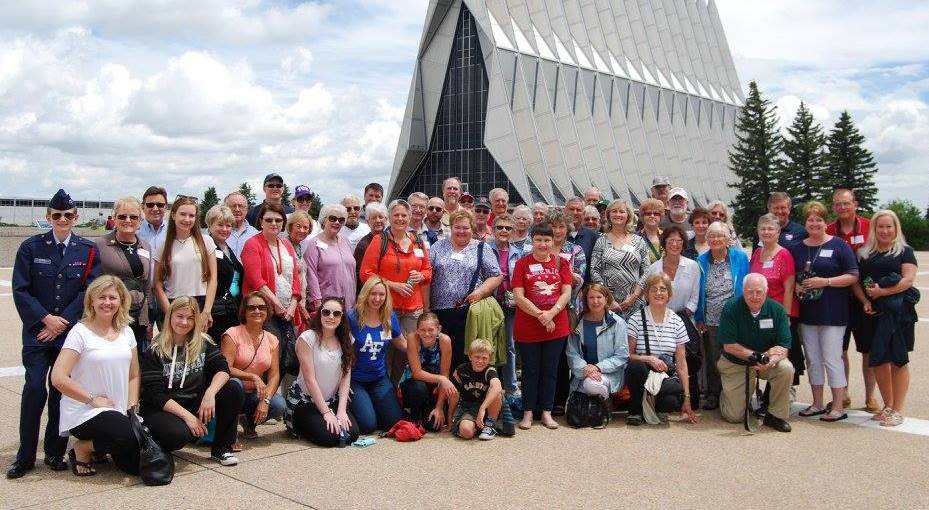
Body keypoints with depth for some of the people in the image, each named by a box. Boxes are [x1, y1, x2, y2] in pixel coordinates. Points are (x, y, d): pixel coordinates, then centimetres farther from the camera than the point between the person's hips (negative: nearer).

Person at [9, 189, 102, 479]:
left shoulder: (87, 251, 5)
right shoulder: (31, 247, 3)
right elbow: (20, 290, -1)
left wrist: (63, 321, -9)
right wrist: (46, 319, -10)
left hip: (71, 331, 1)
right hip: (37, 332, -1)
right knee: (34, 388, -10)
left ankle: (55, 452, 16)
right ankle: (25, 457, 2)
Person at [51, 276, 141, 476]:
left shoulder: (126, 332, 9)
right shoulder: (80, 332, -9)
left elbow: (134, 375, 15)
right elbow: (58, 378, -15)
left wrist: (132, 407, 2)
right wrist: (93, 399, -13)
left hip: (119, 413, 6)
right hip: (84, 413, -6)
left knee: (137, 465, -9)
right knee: (129, 436, -32)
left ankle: (100, 447, 20)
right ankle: (82, 449, -2)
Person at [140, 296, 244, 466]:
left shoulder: (203, 343, 4)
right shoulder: (154, 351, -9)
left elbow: (222, 369, -9)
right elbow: (155, 394, -14)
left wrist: (210, 393, -30)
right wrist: (187, 415, -24)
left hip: (195, 404, 4)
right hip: (162, 409, -4)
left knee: (234, 390, -18)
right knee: (178, 434, -37)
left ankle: (221, 447, -6)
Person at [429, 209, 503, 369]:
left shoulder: (482, 249, 9)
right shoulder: (438, 247, 13)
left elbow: (497, 276, 5)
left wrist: (481, 291, -12)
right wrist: (426, 307, 0)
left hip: (469, 311, -2)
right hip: (439, 311, 2)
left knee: (465, 354, -4)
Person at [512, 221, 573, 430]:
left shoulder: (561, 262, 5)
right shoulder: (522, 263, -1)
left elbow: (567, 293, -2)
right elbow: (519, 296, -8)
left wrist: (551, 313, -17)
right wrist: (540, 315, -17)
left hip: (556, 327, 2)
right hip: (528, 328, -2)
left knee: (550, 371, 9)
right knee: (530, 371, 7)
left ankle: (547, 412, 19)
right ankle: (528, 413, 17)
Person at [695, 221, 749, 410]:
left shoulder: (740, 257, -3)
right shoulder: (701, 261, 3)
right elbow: (698, 293, 6)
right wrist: (699, 318, 3)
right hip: (710, 322, 2)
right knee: (711, 359, 8)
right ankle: (712, 395, 20)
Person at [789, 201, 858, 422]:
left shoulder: (838, 245, -3)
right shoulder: (797, 248, 11)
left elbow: (853, 276, -7)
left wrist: (825, 282, -17)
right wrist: (796, 286, -3)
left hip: (832, 313, -5)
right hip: (807, 311, 5)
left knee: (832, 359, -4)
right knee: (812, 360, 10)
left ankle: (838, 407, 4)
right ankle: (818, 404, 20)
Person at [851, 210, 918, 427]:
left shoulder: (904, 252, 3)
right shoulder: (864, 254, 14)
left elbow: (908, 280, -8)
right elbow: (855, 281, 10)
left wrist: (882, 292, -17)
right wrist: (865, 301, -6)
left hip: (897, 311, -4)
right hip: (871, 312, 4)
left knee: (897, 359, -2)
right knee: (877, 360, 7)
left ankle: (898, 410, 5)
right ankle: (888, 406, 20)